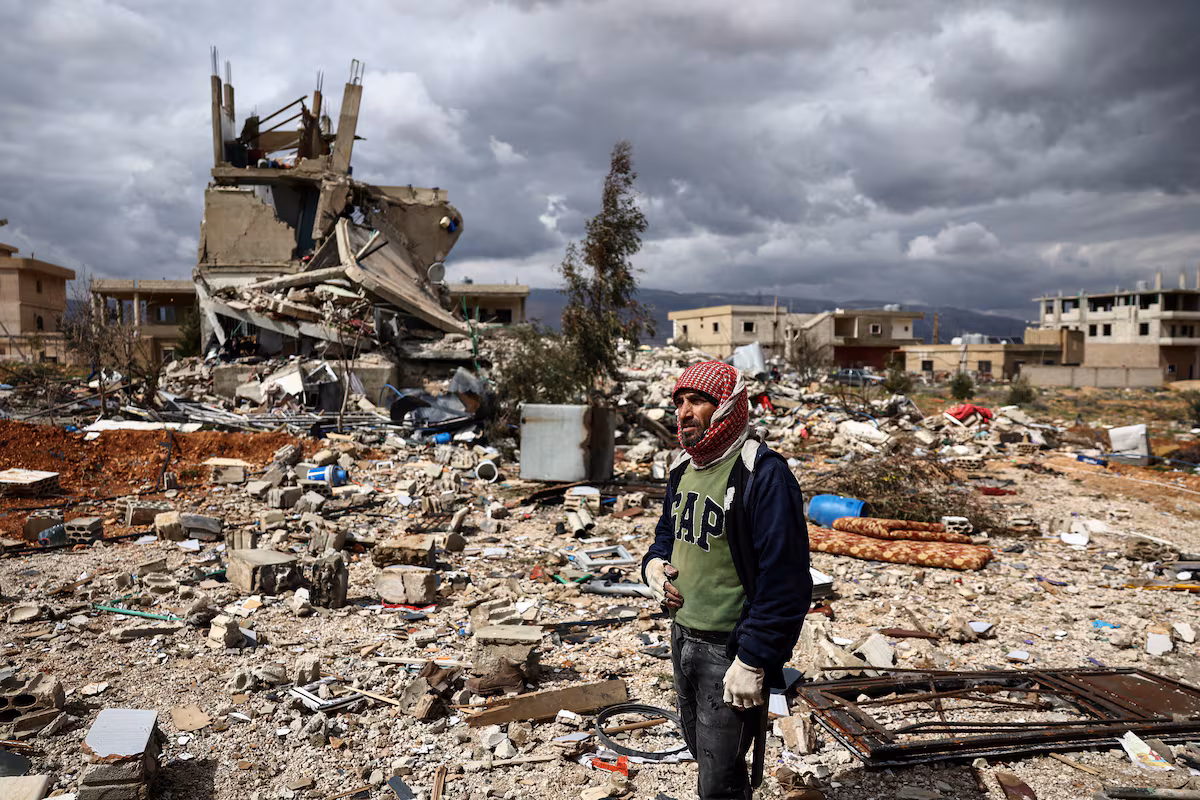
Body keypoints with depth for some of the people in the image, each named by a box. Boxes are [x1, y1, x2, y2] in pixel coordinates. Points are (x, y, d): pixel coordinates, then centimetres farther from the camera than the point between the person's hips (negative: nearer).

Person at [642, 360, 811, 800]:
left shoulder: (763, 474, -20)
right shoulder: (683, 468, 7)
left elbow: (786, 579, -23)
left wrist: (753, 661, -23)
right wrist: (654, 564, -1)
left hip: (730, 650, -8)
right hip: (682, 636, 8)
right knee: (702, 752, 25)